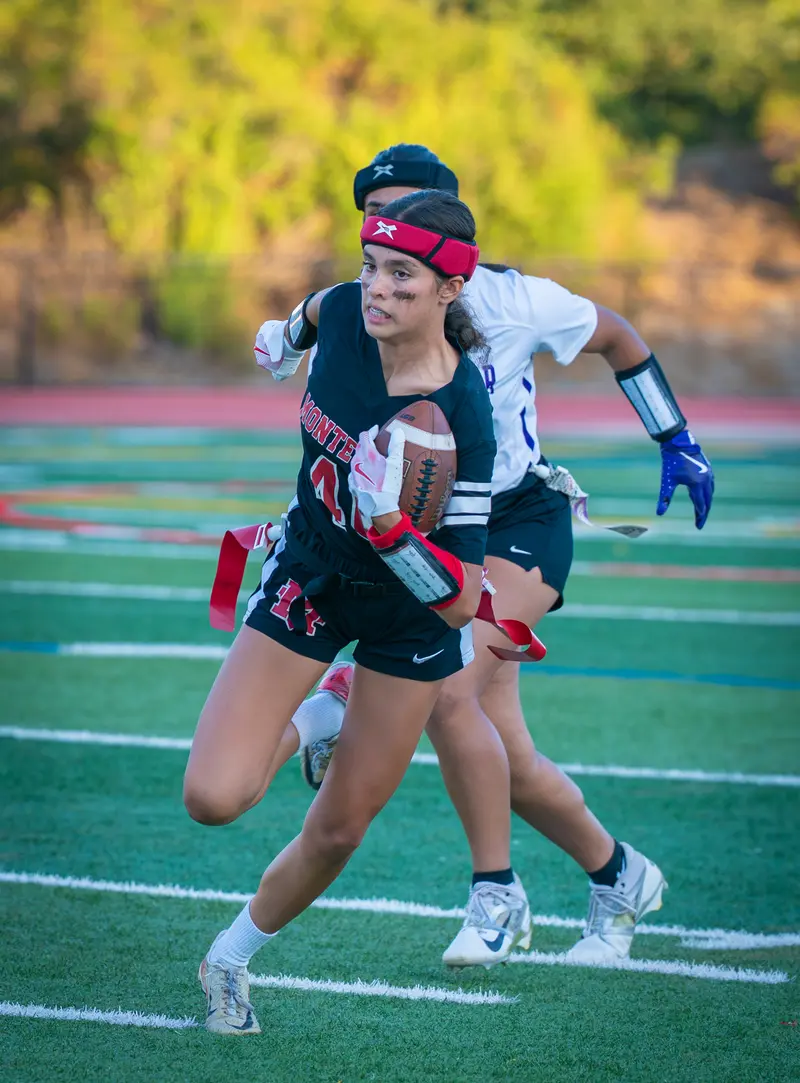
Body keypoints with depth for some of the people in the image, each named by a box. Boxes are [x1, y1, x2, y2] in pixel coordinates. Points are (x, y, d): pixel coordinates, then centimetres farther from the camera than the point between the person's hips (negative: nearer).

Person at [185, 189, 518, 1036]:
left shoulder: (463, 419, -32)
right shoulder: (342, 311, -21)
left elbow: (461, 604, -33)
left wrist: (390, 524, -48)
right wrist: (288, 332, 29)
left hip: (412, 609, -3)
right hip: (310, 575, 3)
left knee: (338, 831, 5)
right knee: (212, 799, -11)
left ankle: (232, 958, 33)